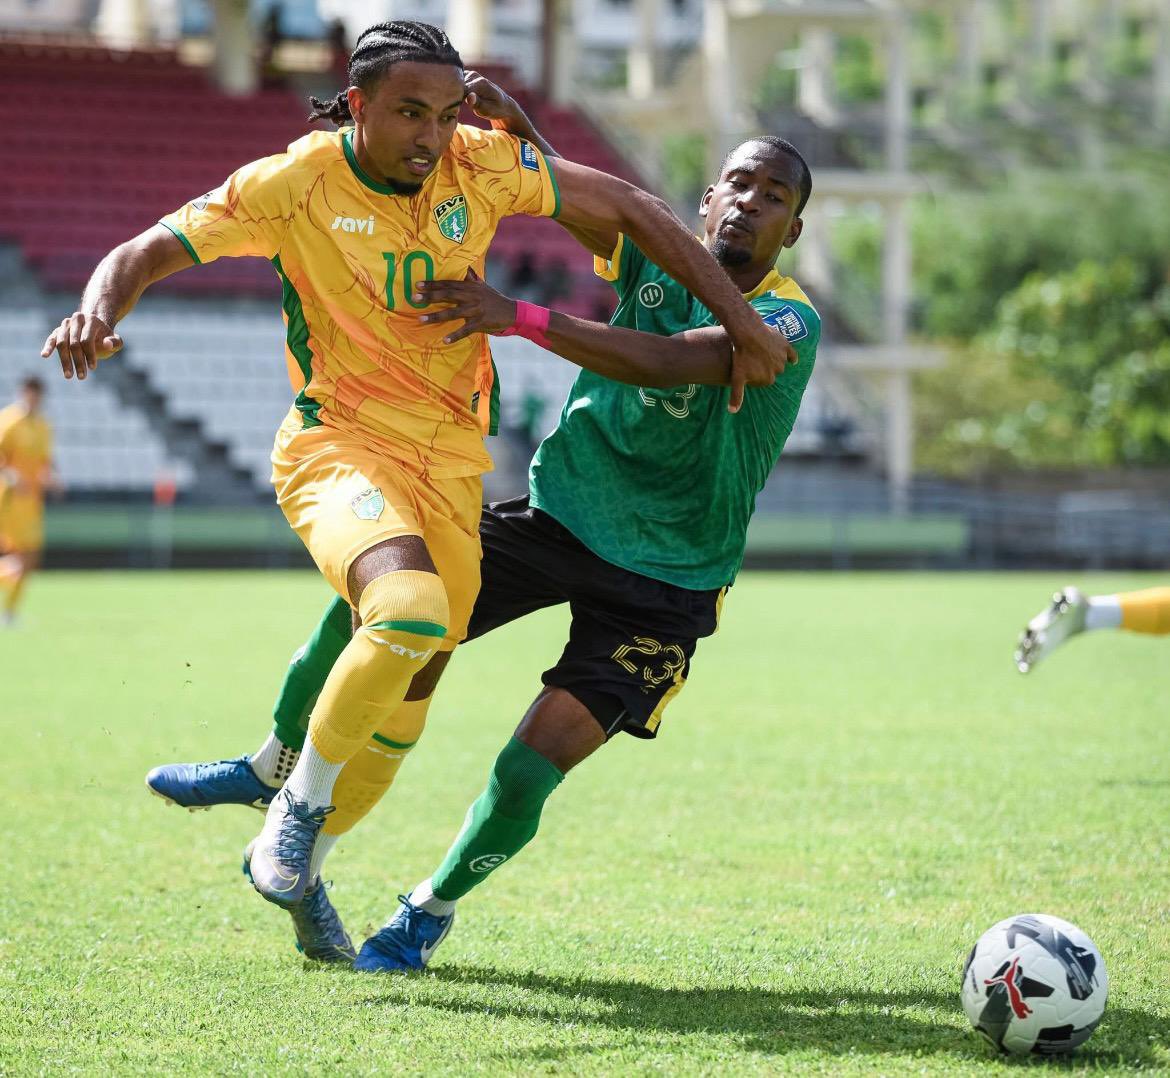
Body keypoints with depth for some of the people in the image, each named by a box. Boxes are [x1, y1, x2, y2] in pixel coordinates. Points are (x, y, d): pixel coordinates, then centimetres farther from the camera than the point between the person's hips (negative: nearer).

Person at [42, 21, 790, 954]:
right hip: (338, 448, -4)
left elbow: (630, 208, 3)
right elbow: (145, 253, -10)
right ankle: (302, 803, -9)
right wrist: (98, 311, -34)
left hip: (451, 465, 5)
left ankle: (299, 870, 35)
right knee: (411, 614, -33)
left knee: (399, 717, 9)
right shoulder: (296, 185, -12)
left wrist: (739, 318, 0)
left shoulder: (480, 166, -5)